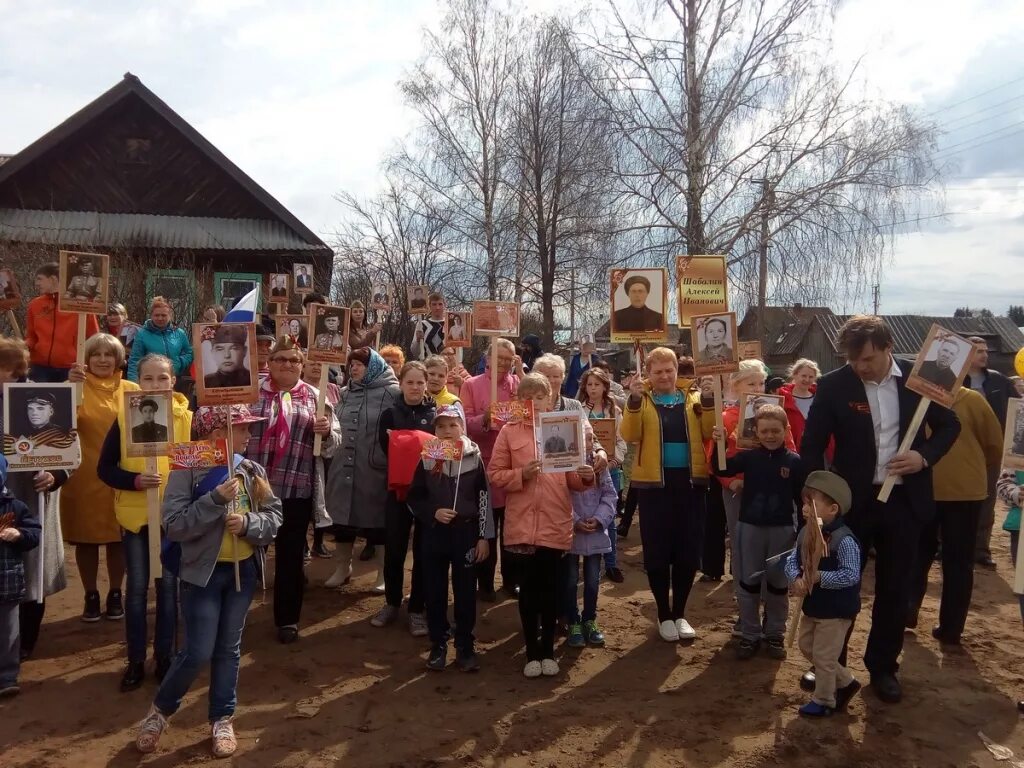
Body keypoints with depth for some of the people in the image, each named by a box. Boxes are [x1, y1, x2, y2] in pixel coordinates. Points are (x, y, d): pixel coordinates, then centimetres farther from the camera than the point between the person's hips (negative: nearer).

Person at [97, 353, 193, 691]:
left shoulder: (188, 418, -6)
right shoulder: (124, 417, -5)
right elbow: (104, 468, -3)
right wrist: (135, 480, -19)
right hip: (135, 514, 0)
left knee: (168, 585, 10)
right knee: (137, 587, 8)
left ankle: (165, 657, 23)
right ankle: (135, 661, 21)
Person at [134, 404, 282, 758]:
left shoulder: (253, 471, 0)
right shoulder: (188, 471, -13)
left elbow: (274, 516, 2)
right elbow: (174, 526, -20)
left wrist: (248, 523, -18)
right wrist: (216, 500, -27)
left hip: (244, 569, 4)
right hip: (203, 571, -4)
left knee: (229, 648, 14)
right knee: (198, 652, -2)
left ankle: (222, 719, 28)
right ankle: (159, 709, 24)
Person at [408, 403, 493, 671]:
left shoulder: (474, 458, -2)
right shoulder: (427, 459, 1)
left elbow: (484, 499, -1)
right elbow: (414, 498, 6)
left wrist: (484, 537, -3)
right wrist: (433, 513, -12)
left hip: (466, 533, -1)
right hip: (434, 533, 1)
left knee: (465, 591, 5)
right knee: (434, 591, 7)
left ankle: (465, 646, 18)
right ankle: (438, 645, 21)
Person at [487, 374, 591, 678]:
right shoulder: (509, 431, 2)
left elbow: (572, 479, 9)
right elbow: (494, 475, -1)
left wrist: (584, 476, -12)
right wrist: (521, 474, -16)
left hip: (555, 524, 1)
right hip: (521, 524, -1)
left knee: (550, 588, 9)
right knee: (528, 588, 8)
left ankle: (548, 650, 23)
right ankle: (532, 652, 21)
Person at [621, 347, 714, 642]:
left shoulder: (693, 400, 9)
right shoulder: (642, 401, 3)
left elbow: (708, 432, -5)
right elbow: (630, 435, -13)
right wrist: (634, 400, -25)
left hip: (690, 482, 2)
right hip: (655, 483, -2)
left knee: (689, 551, 7)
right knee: (657, 552, 3)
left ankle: (680, 613, 23)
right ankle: (664, 615, 19)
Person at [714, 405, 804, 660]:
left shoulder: (794, 461, -4)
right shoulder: (748, 456, -2)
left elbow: (802, 498, -1)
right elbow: (721, 470, -12)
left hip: (782, 529, 0)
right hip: (750, 527, 1)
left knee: (778, 584, 10)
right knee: (748, 583, 6)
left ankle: (775, 635, 25)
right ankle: (749, 635, 18)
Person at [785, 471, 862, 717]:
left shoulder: (844, 540, -26)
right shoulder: (805, 533, -2)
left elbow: (851, 576, -29)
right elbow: (792, 560, 0)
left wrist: (820, 577, -34)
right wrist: (797, 579, -19)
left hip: (836, 610, -8)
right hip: (812, 606, 9)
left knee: (823, 656, 5)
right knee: (807, 648, 21)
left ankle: (824, 701, 27)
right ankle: (846, 682, 38)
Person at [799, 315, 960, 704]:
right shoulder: (833, 385, -10)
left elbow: (949, 424, 8)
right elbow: (812, 446, -5)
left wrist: (925, 455, -11)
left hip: (904, 500, 2)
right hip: (853, 500, -1)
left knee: (894, 589, 12)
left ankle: (883, 667, 29)